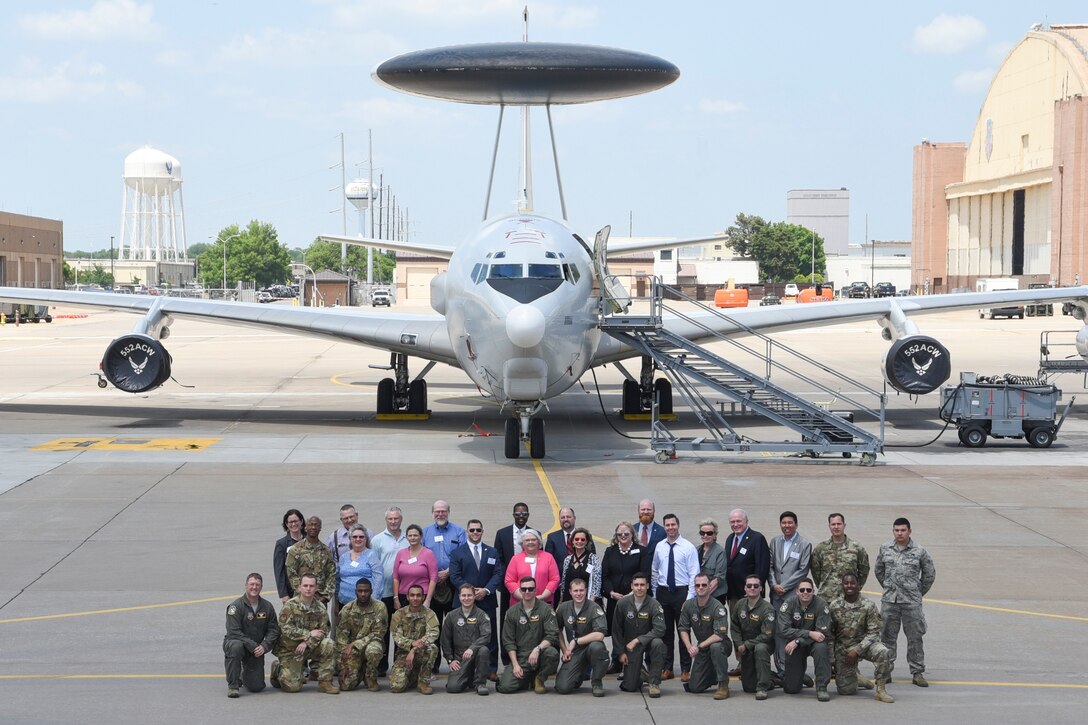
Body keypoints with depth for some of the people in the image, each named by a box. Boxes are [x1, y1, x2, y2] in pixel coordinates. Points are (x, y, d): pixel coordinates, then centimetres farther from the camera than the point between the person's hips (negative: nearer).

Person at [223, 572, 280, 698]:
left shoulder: (267, 606, 2)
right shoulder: (236, 606, -12)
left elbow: (274, 630, 3)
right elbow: (233, 631, -19)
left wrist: (264, 646, -15)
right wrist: (252, 646, -25)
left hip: (256, 649, 4)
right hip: (236, 641, -4)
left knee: (257, 686, -6)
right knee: (236, 646, -42)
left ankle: (244, 675, 33)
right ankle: (232, 685, -24)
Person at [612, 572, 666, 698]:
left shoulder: (654, 605, -14)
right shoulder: (622, 604, -7)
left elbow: (659, 629, -23)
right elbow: (616, 630, 2)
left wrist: (637, 640, -27)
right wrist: (620, 652, -1)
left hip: (648, 641, -1)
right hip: (630, 645, 1)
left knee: (658, 643, -38)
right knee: (629, 687, -9)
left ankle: (654, 684, -22)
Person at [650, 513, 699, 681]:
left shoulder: (688, 547, -4)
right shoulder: (659, 547, 8)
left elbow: (694, 574, -7)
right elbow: (654, 571, 14)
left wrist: (690, 597, -12)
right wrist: (655, 594, 9)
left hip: (682, 592, -4)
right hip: (663, 592, 4)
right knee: (665, 632, 7)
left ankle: (685, 670, 7)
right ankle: (667, 668, 14)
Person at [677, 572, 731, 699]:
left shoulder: (718, 608, -20)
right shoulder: (688, 605, -3)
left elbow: (720, 634, -28)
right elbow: (683, 628, 2)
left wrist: (699, 646, -27)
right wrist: (689, 647, -15)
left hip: (721, 645, -5)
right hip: (701, 650, 5)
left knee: (715, 647, -42)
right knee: (694, 688, -3)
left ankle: (724, 686, -27)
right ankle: (715, 674, 29)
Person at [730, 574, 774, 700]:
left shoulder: (767, 609, -17)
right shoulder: (740, 605, 0)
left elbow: (766, 635, -22)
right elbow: (734, 627, 9)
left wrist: (746, 645, -18)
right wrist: (739, 645, -6)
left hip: (763, 643, -5)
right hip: (745, 648, 5)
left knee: (760, 649, -43)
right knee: (748, 687, 4)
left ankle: (762, 688, -32)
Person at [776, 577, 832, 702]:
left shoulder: (821, 605, -16)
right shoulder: (789, 604, -13)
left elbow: (823, 633, -21)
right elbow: (783, 629, -22)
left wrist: (797, 641, -27)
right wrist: (809, 634, -30)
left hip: (813, 644, -1)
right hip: (794, 646, 1)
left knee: (821, 647, -38)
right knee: (791, 689, -2)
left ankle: (822, 688, -23)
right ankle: (800, 676, 37)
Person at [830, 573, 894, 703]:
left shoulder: (868, 606, -9)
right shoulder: (834, 606, -2)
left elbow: (874, 632, -11)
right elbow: (830, 633, 3)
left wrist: (857, 650, -20)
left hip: (863, 644, -1)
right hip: (842, 648, 1)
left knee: (882, 651, -35)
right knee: (845, 690, -4)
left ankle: (880, 690, -21)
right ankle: (854, 675, 32)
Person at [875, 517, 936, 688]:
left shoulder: (919, 552, -1)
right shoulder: (885, 549, 4)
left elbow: (929, 574, 10)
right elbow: (879, 570, 18)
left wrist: (919, 592, 11)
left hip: (912, 602, -2)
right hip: (889, 601, 2)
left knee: (915, 638, 2)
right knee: (887, 637, 6)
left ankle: (917, 673, 9)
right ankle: (885, 671, 14)